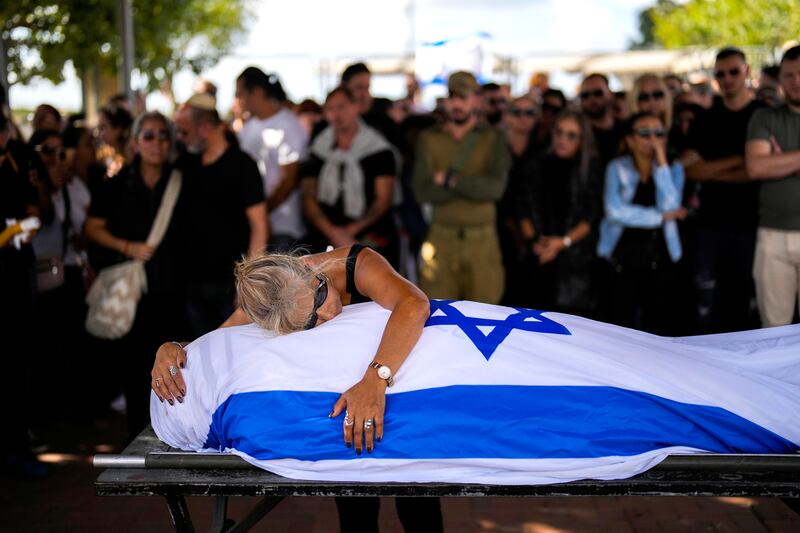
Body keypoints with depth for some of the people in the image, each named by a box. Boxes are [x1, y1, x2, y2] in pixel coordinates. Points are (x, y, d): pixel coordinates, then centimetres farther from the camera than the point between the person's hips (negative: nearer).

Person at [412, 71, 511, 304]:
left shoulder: (493, 139, 3)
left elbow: (496, 186, -13)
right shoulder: (429, 138, 4)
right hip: (442, 239, 0)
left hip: (482, 241, 0)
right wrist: (474, 185, -13)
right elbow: (422, 191, -8)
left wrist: (450, 179, -13)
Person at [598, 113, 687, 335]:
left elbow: (670, 206, -11)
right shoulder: (617, 168, 3)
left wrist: (662, 163, -11)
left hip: (660, 257, 1)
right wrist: (660, 217, -9)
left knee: (659, 326, -1)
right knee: (623, 324, -3)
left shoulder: (673, 169, 8)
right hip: (623, 256, -1)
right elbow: (615, 210, -12)